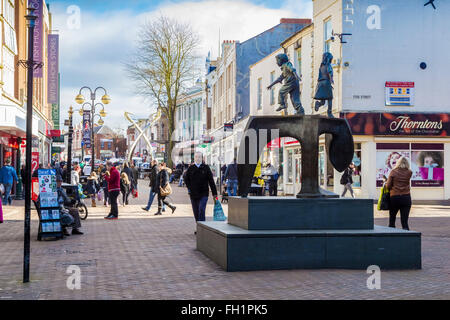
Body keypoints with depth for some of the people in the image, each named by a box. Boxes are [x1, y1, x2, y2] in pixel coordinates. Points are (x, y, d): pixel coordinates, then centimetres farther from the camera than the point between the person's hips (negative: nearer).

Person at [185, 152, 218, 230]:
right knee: (196, 213, 8)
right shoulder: (191, 168, 6)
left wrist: (214, 193, -1)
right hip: (193, 194, 3)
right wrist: (189, 189, 3)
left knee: (201, 211, -16)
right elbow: (187, 179, 16)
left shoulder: (206, 168, 0)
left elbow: (211, 181, 1)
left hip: (203, 194, -3)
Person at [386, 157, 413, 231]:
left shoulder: (393, 172, -2)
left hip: (394, 197, 0)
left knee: (392, 219, 16)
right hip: (406, 197, 0)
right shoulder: (409, 172, 2)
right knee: (404, 221, -2)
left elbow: (388, 186, -3)